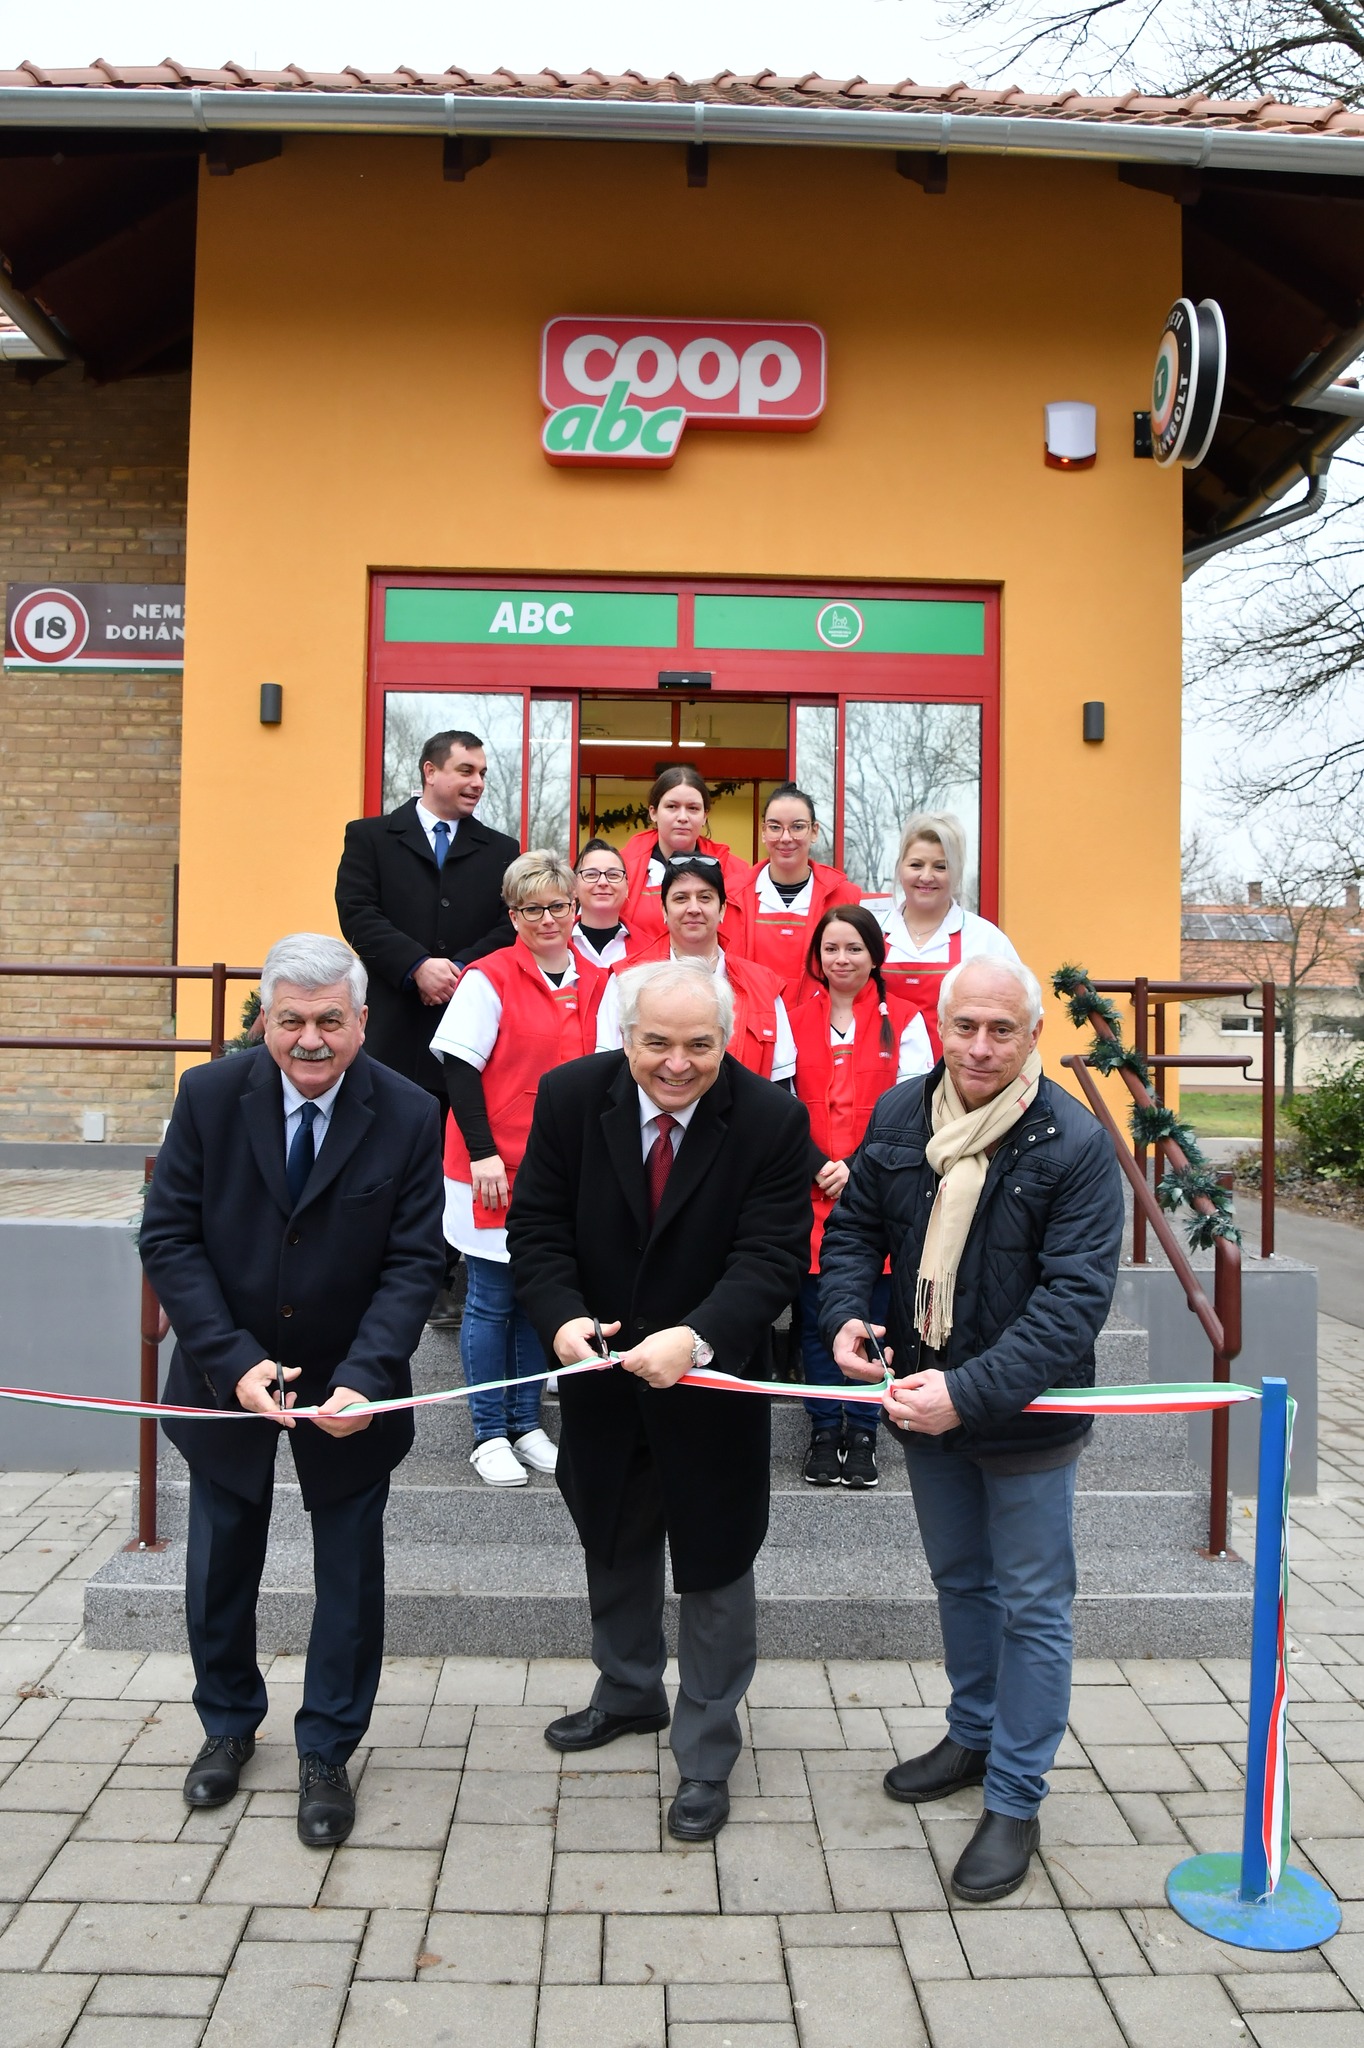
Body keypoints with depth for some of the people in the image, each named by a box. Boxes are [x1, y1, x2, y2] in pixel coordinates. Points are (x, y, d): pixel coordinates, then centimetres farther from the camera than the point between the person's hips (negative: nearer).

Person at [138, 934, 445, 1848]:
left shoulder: (410, 1115, -17)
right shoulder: (211, 1095, -14)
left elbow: (414, 1262, -16)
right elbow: (168, 1238, -12)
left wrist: (363, 1378, -29)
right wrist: (234, 1361, -22)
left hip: (349, 1390, -1)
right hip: (228, 1381, 2)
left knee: (350, 1576, 13)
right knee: (220, 1567, 20)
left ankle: (327, 1753, 35)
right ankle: (229, 1725, 46)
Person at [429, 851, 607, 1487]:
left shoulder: (595, 983, 8)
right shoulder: (490, 979, -8)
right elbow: (459, 1067, -12)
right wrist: (482, 1151, -17)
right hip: (495, 1170, -5)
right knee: (492, 1302, 4)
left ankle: (526, 1424, 26)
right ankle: (489, 1436, 15)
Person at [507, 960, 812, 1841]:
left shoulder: (772, 1119, -20)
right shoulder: (571, 1097, -12)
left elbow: (771, 1258, -22)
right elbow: (539, 1228, -9)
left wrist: (696, 1337, -37)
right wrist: (563, 1318, -26)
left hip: (713, 1379, -3)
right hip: (600, 1372, 3)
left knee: (715, 1566, 11)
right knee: (615, 1544, 25)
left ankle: (706, 1756, 33)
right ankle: (629, 1692, 52)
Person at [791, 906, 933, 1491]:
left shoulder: (904, 1021, 4)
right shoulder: (795, 1021, 8)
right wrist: (819, 1167, -10)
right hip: (810, 1196, 1)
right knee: (816, 1317, 5)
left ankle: (862, 1435, 17)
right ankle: (824, 1432, 19)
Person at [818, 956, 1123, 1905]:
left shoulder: (1075, 1144, -21)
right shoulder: (899, 1115, -6)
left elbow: (1074, 1300, -25)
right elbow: (854, 1229, 5)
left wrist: (970, 1392, -33)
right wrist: (845, 1315, -14)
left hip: (1028, 1412, -5)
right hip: (924, 1399, 5)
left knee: (1032, 1604, 9)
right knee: (961, 1581, 23)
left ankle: (1015, 1803, 25)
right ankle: (974, 1736, 45)